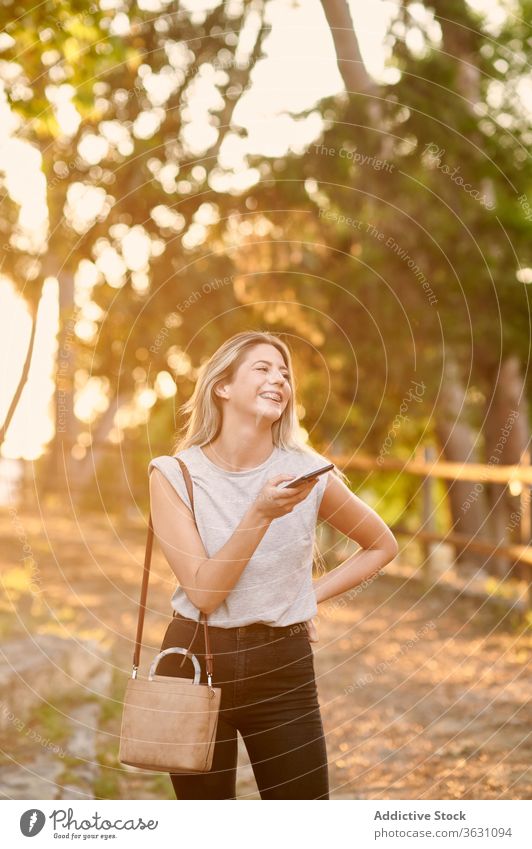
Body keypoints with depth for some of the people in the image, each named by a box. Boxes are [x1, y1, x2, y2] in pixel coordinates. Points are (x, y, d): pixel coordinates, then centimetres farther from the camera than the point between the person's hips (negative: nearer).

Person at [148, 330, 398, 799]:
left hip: (283, 670, 0)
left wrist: (313, 594, 2)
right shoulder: (174, 475, -6)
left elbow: (382, 545, 13)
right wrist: (260, 514, -24)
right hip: (196, 662, 0)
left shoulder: (307, 472, -3)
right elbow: (202, 593, -15)